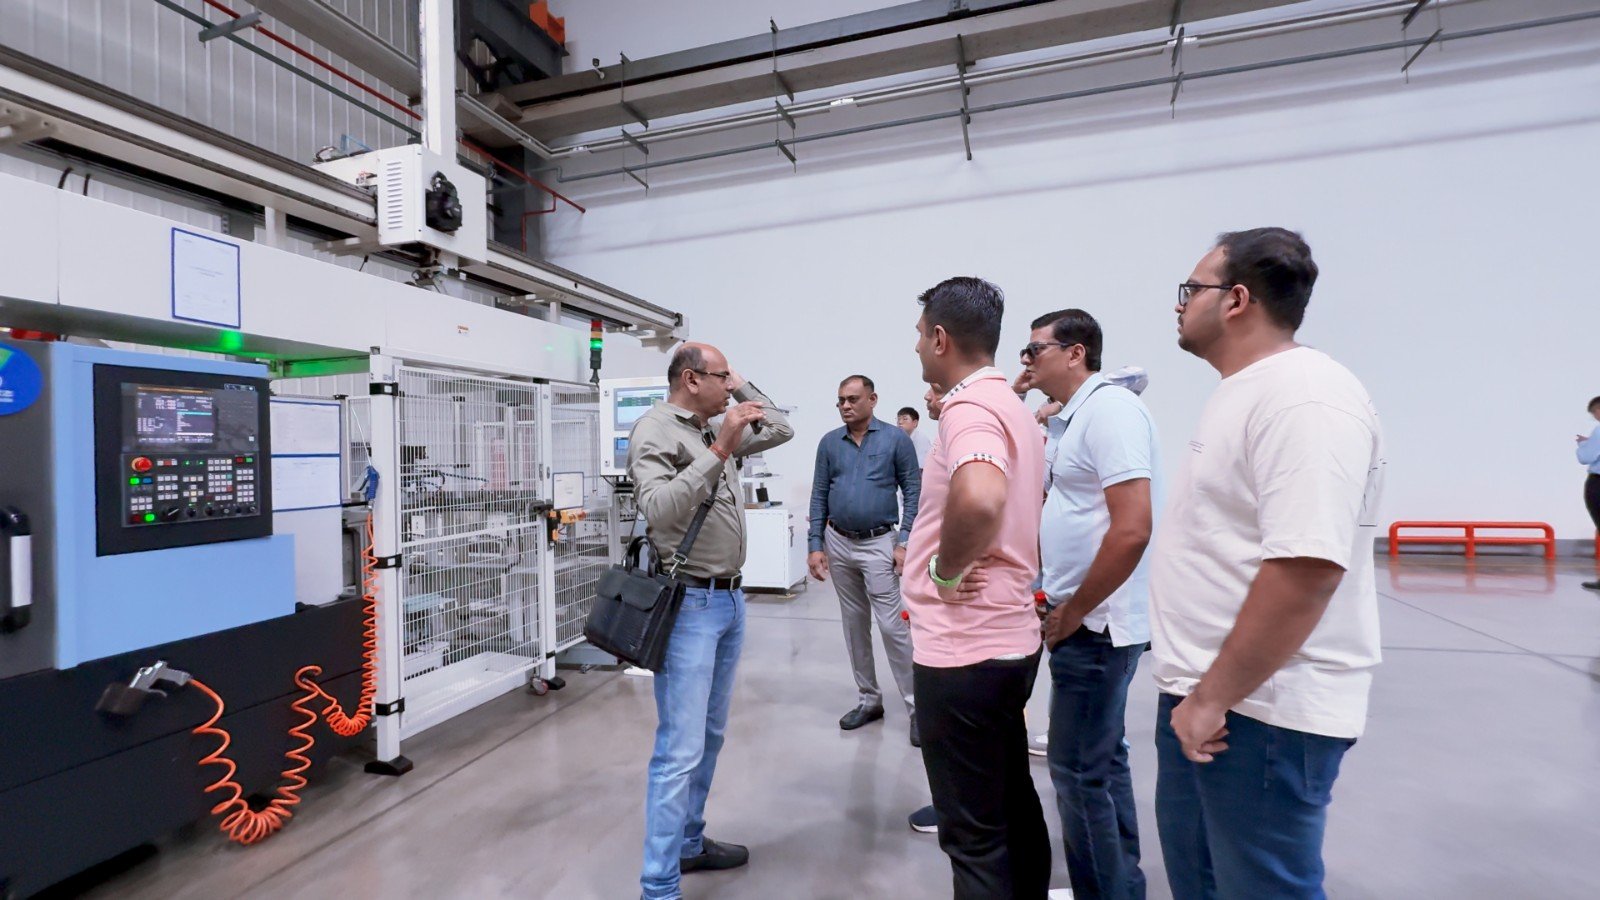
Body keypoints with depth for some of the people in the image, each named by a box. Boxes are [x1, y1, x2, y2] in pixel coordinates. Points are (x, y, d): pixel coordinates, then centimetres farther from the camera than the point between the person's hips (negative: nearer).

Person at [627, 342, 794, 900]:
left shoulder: (717, 431, 12)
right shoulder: (655, 430, -11)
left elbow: (781, 430, 21)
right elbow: (660, 509, -25)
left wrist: (742, 388, 13)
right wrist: (720, 450, -26)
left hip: (730, 600, 9)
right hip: (689, 604, -9)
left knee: (710, 736, 20)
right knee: (681, 750, -4)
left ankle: (689, 842, 37)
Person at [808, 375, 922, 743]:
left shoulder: (895, 439, -5)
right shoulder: (829, 443, 4)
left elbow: (913, 492, -5)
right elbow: (819, 496, 5)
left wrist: (904, 543, -12)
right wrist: (816, 546, -1)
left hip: (879, 543, -4)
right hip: (838, 543, 4)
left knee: (892, 625, -6)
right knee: (854, 625, 12)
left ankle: (916, 707, 7)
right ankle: (869, 699, 26)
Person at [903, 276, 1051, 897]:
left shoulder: (970, 407, -19)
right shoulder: (1011, 406, 12)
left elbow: (979, 500, -40)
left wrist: (947, 570, -22)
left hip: (962, 650, -10)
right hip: (1011, 637, 10)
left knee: (973, 834, 7)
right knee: (1014, 804, 23)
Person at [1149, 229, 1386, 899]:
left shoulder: (1302, 396, -19)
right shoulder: (1244, 392, 12)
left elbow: (1305, 567, -28)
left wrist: (1215, 700, -21)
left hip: (1260, 709, -9)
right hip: (1201, 697, 9)